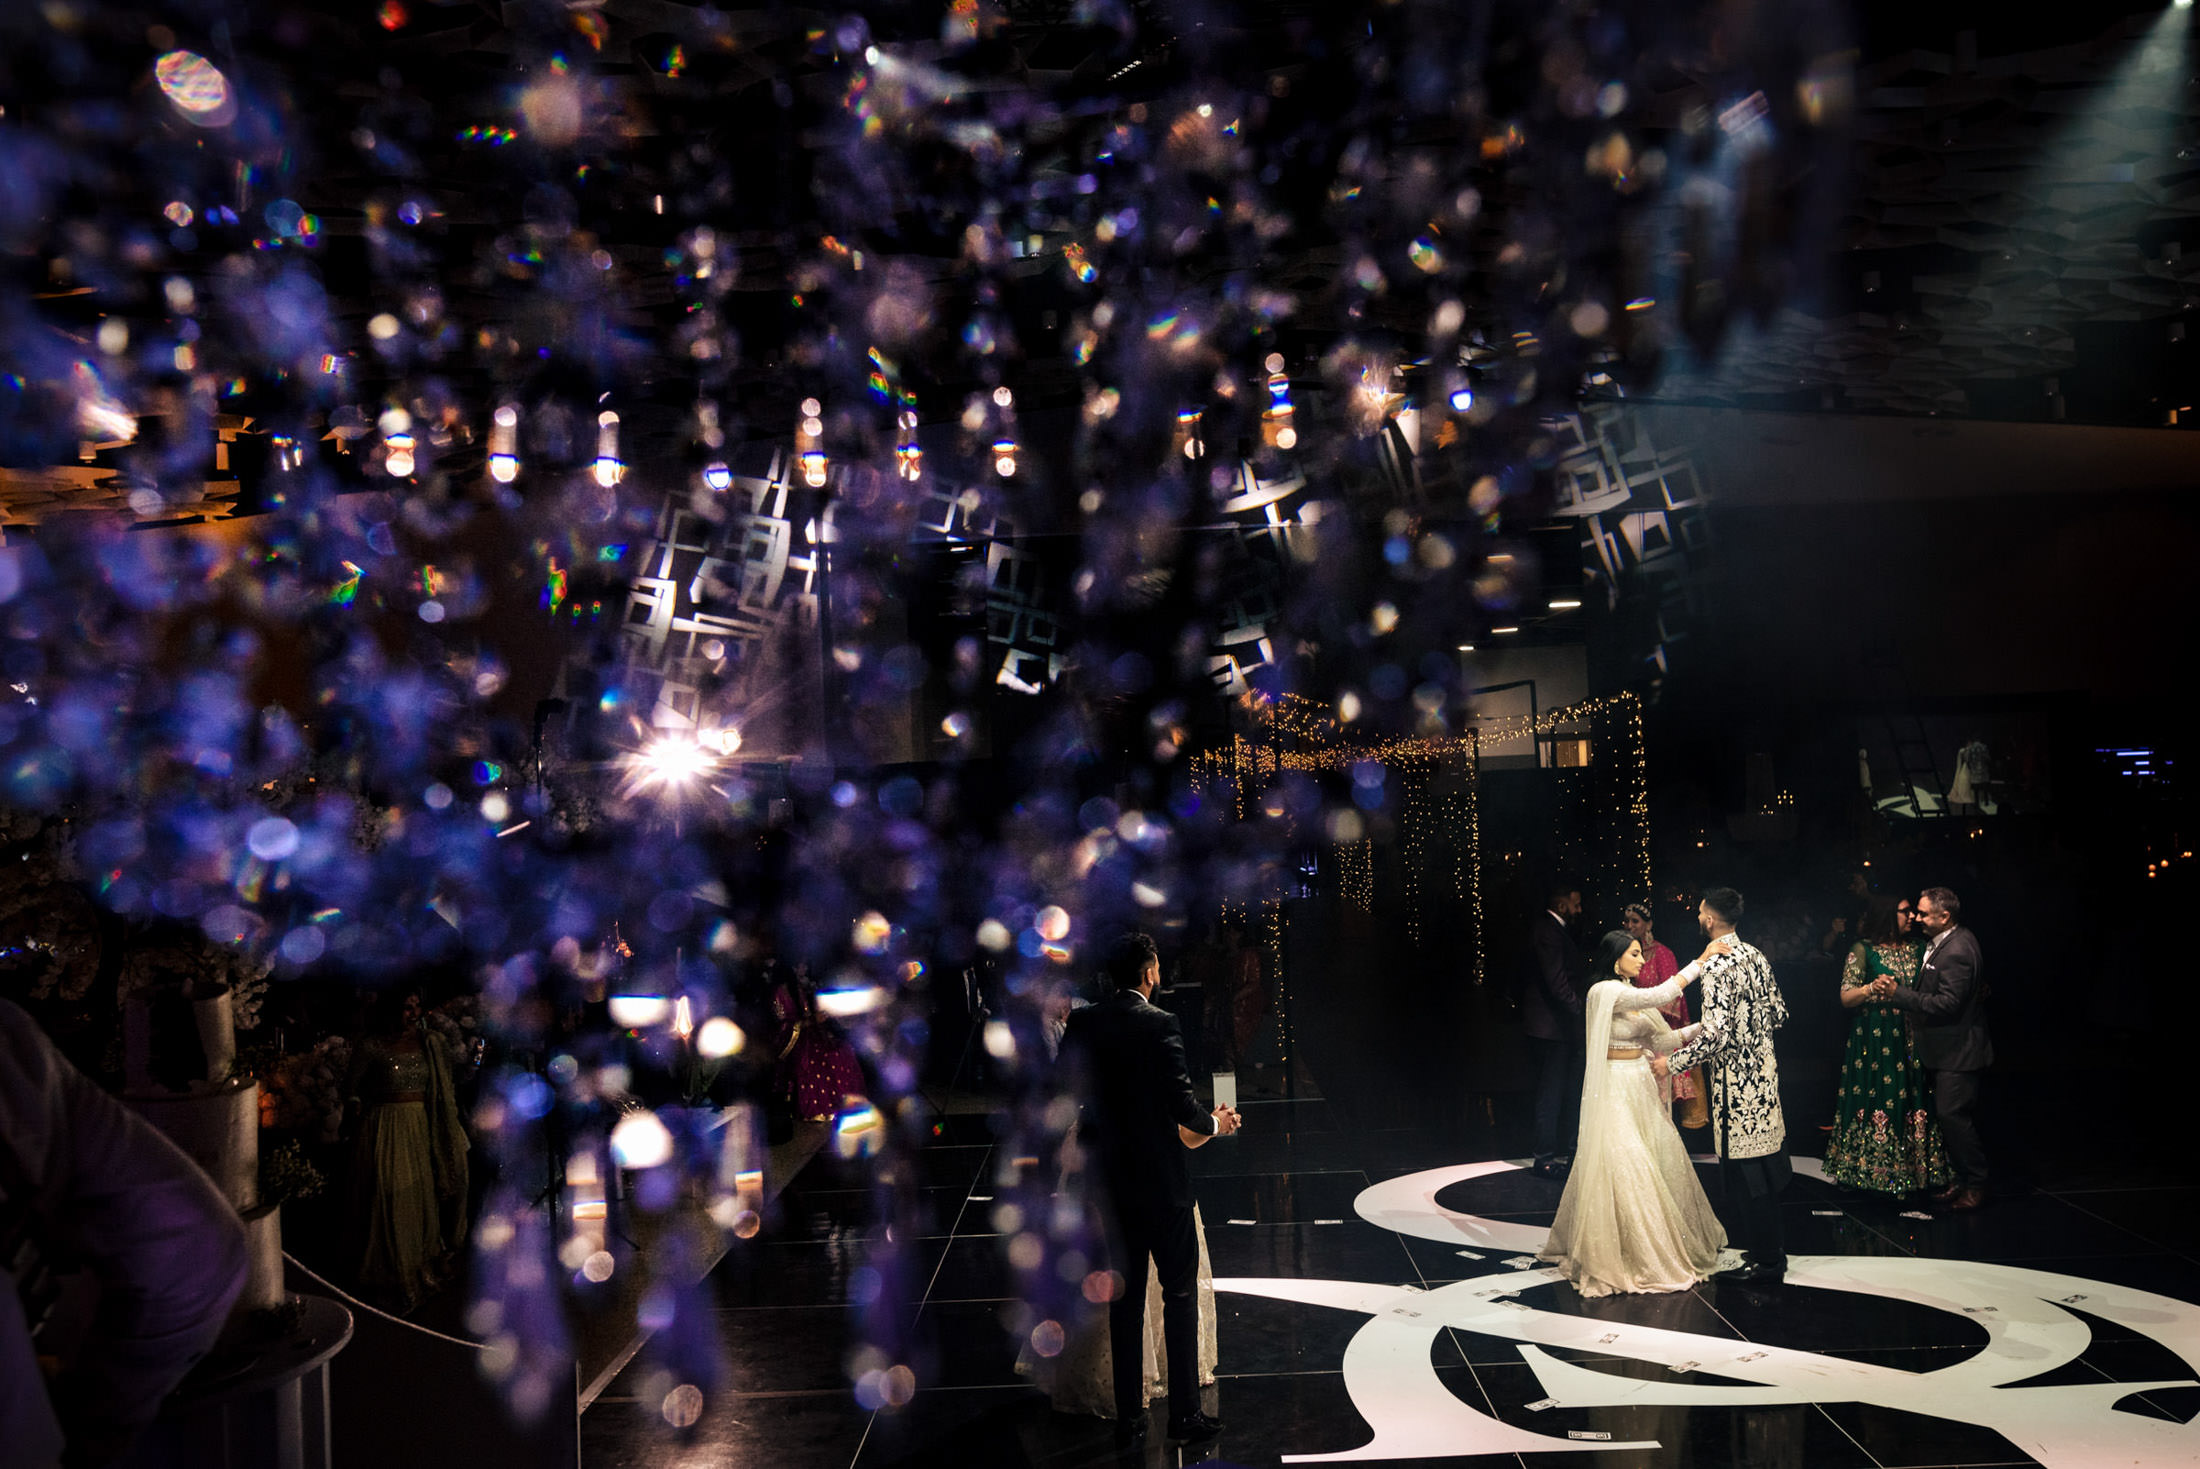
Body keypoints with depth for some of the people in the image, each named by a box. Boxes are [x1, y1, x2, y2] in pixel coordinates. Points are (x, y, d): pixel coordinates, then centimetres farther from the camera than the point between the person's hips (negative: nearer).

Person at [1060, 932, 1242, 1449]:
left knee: (1125, 1297, 13)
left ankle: (1129, 1417, 18)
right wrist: (1214, 1123, 1)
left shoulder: (1081, 1025, -1)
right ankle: (1184, 1411, 15)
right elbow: (1182, 1104, -18)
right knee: (1179, 1293, 9)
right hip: (1162, 1180, -5)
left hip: (1110, 1179, 5)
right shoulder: (1160, 1025, -16)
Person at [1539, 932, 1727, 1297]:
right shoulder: (1606, 992, -16)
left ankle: (1663, 1243, 24)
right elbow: (1660, 995, -26)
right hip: (1616, 1087, -8)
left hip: (1641, 1087, 8)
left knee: (1661, 1160, 9)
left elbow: (1661, 1039, 9)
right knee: (1622, 1168, -6)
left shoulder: (1632, 994, 11)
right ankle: (1625, 1253, 5)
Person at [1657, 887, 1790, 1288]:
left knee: (1743, 1169, 2)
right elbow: (1778, 1014, 15)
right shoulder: (1755, 955, 7)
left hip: (1736, 1078, -9)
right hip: (1764, 1070, 9)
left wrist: (1672, 1063, -15)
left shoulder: (1716, 966, -20)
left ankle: (1767, 1261, 11)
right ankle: (1771, 1248, 30)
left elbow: (1716, 1035, -27)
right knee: (1763, 1162, 18)